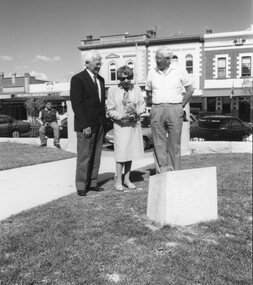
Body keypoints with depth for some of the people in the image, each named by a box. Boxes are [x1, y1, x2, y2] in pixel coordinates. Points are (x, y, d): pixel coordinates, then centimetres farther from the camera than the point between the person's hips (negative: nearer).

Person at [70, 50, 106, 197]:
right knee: (84, 157, 0)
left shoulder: (101, 79, 16)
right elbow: (77, 104, -12)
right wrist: (85, 125, -17)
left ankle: (92, 183, 18)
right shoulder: (78, 79, -6)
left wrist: (104, 122, 10)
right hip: (86, 125, -7)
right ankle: (81, 186, 10)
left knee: (96, 156, 9)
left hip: (99, 125, 7)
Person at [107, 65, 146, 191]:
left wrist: (136, 113, -11)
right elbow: (110, 111, -2)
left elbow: (142, 105, 9)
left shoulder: (136, 89, 7)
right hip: (120, 125, -4)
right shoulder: (112, 90, -2)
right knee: (121, 153, -7)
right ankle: (118, 181, 5)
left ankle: (127, 179, 21)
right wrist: (122, 117, -17)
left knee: (131, 152, 9)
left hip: (134, 124, 4)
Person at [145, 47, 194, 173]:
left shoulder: (179, 71, 3)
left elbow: (190, 90, 8)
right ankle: (162, 173, 6)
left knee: (174, 143, 1)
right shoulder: (152, 73, 9)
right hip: (156, 110, 2)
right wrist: (157, 102, 7)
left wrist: (181, 106, 3)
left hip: (174, 109, -2)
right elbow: (148, 92, 18)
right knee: (159, 143, 0)